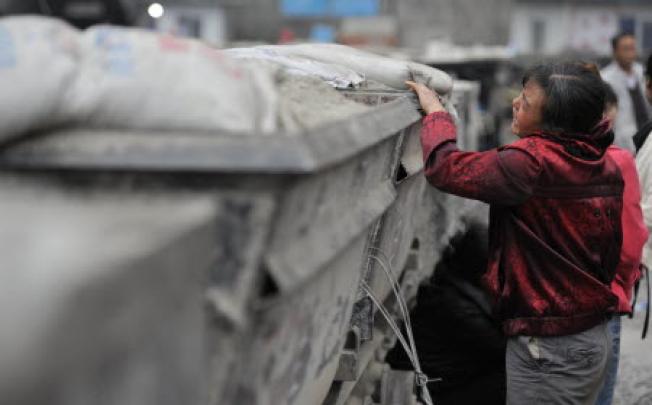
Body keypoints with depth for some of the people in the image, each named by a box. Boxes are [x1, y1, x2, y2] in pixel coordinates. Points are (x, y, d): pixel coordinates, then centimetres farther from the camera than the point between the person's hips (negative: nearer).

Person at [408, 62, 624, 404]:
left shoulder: (533, 163, -24)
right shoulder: (606, 165, 3)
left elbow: (444, 167, -21)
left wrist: (435, 111, -3)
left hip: (549, 349, -9)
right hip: (594, 335, 9)